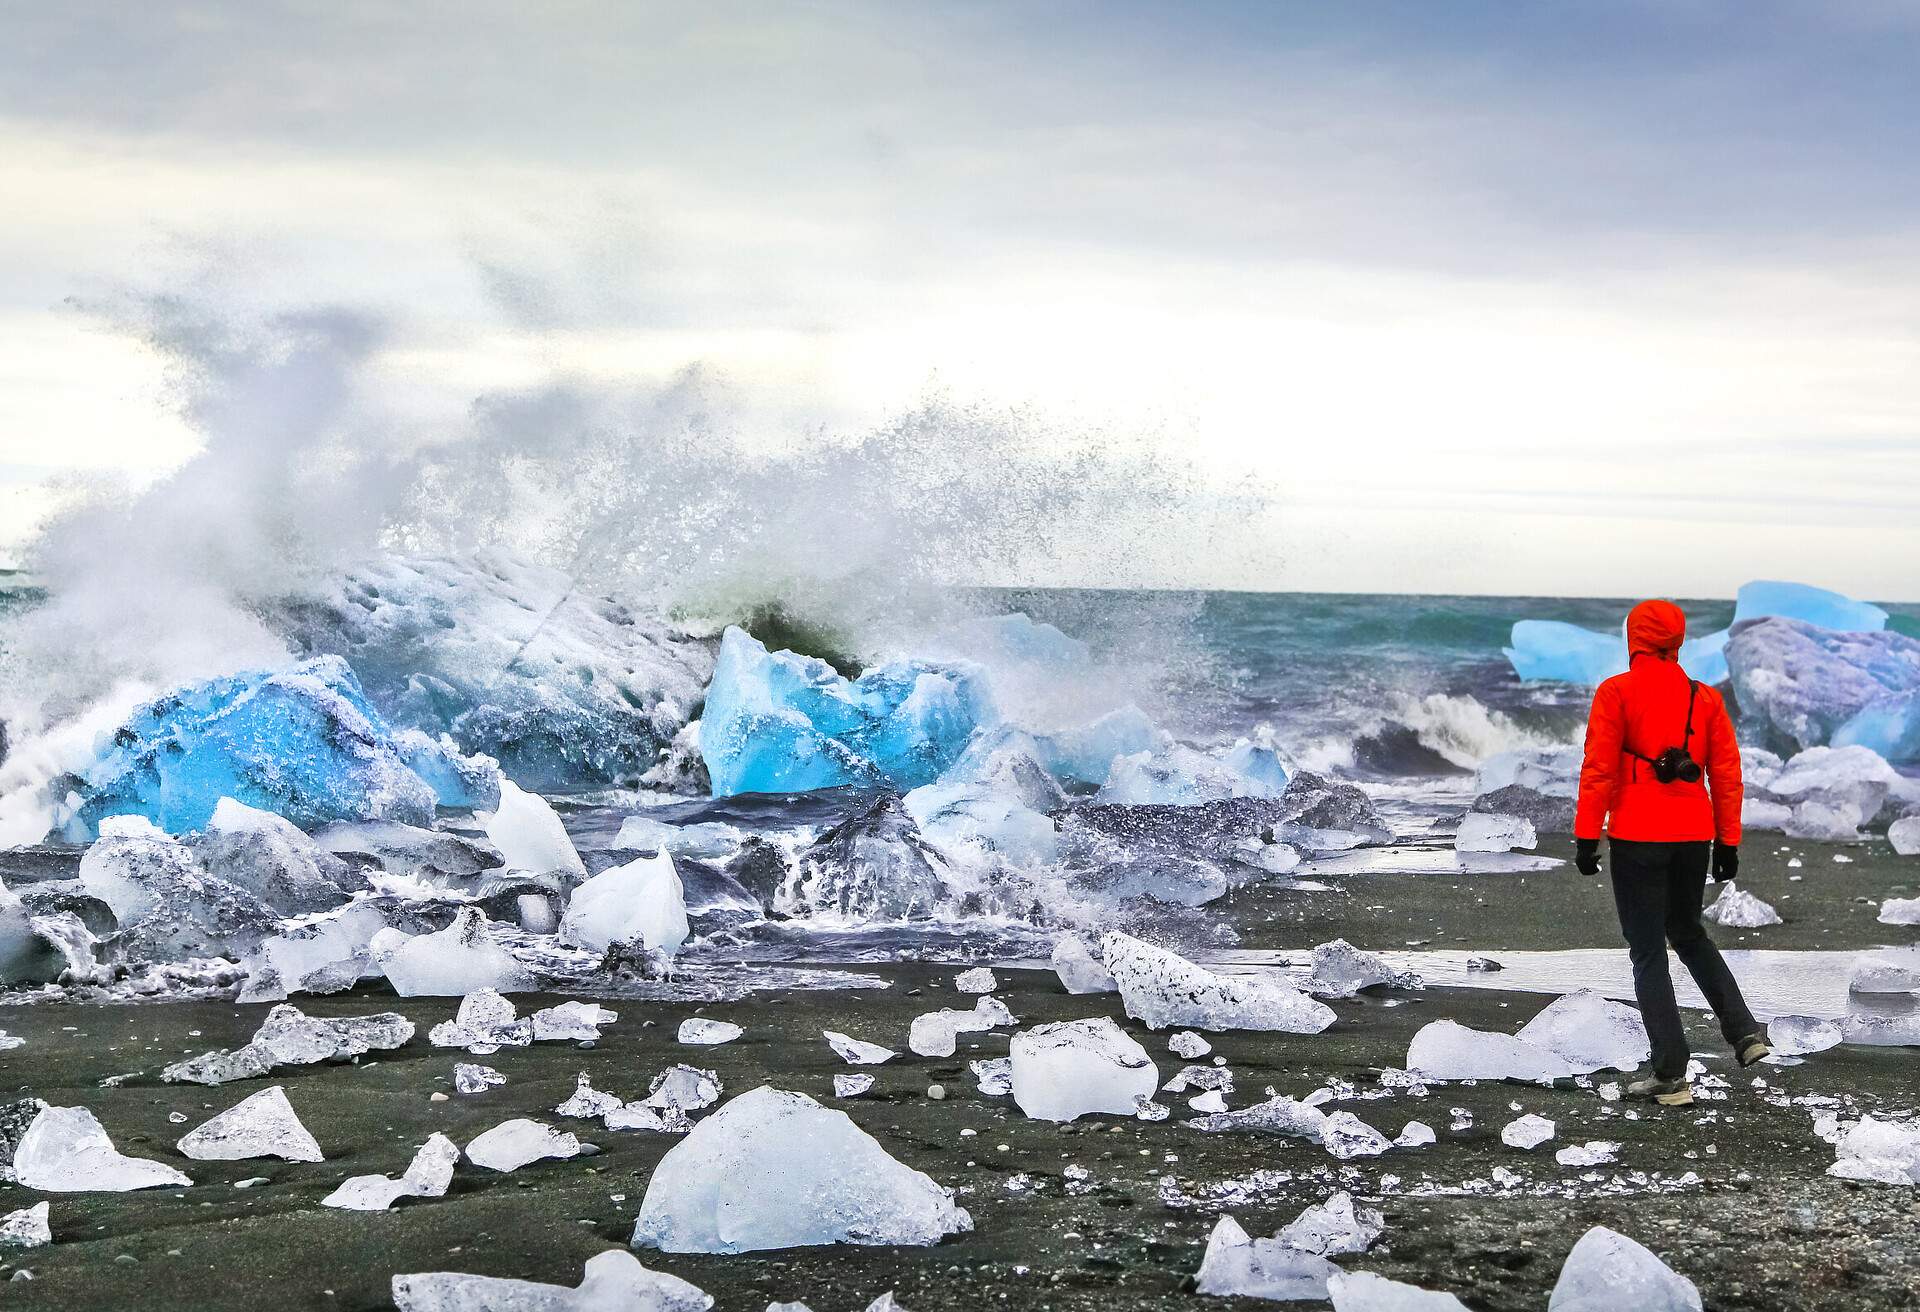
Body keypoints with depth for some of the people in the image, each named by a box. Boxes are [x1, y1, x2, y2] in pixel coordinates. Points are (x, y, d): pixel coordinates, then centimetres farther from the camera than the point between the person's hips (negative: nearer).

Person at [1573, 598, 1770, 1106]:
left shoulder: (1616, 692, -4)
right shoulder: (1705, 698, 8)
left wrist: (1586, 837, -8)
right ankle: (1744, 1031, 12)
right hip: (1694, 835, 4)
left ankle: (1672, 1076, -1)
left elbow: (1599, 768, -10)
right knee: (1688, 934, 25)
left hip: (1637, 837, -4)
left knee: (1648, 954, 2)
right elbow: (1726, 774, 8)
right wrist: (1727, 842, 13)